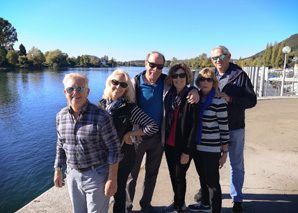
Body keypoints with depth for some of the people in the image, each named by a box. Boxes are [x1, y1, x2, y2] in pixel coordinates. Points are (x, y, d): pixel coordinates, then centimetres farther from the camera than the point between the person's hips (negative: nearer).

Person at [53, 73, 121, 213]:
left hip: (97, 175, -5)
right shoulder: (60, 116, -1)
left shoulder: (101, 116, -20)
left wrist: (112, 180, -16)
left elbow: (114, 148, -16)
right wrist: (58, 171, 13)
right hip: (72, 174, 5)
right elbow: (60, 145, 11)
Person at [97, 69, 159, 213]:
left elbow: (153, 127, -23)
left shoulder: (130, 108, -16)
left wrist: (128, 134, -18)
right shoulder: (100, 105, -3)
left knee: (119, 192, 16)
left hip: (122, 159, -3)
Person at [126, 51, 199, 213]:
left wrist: (194, 91, -13)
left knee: (152, 174, 19)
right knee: (131, 174, 11)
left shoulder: (167, 82, -3)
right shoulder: (134, 84, -11)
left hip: (158, 137, 3)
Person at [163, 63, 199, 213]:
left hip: (182, 147, -6)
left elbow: (193, 127, -15)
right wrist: (164, 139, 9)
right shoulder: (169, 96, 4)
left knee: (179, 176, 8)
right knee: (173, 175, 18)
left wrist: (187, 151, -15)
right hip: (169, 144, 6)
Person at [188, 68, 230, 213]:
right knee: (202, 177, 22)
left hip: (212, 149, -6)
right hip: (196, 146, 6)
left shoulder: (219, 101, -13)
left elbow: (224, 128, -11)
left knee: (212, 182, 4)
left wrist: (224, 152, -9)